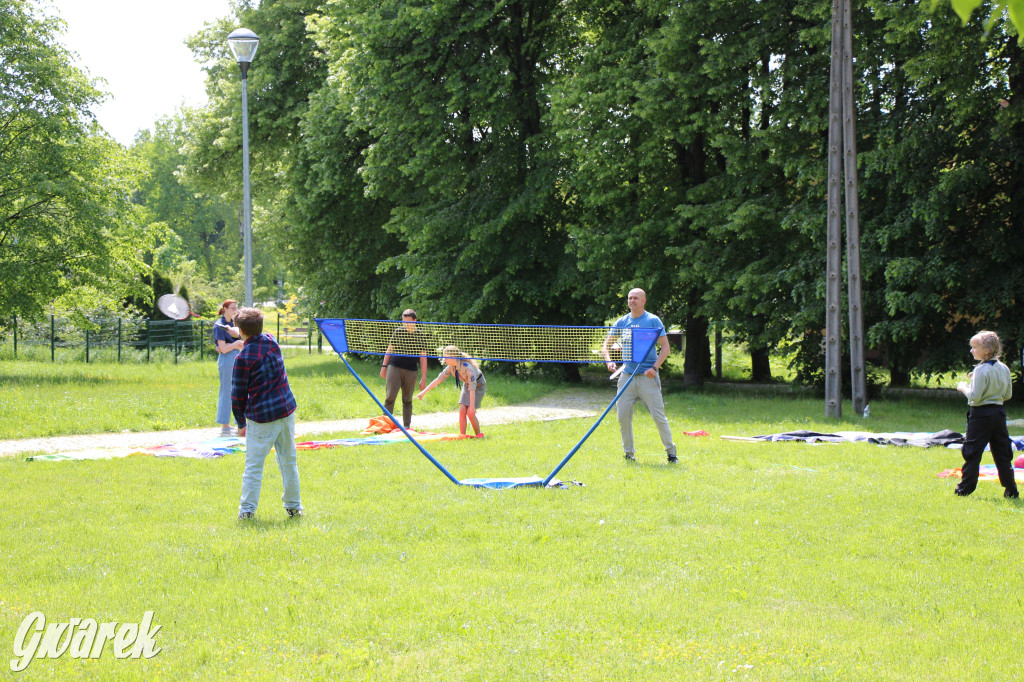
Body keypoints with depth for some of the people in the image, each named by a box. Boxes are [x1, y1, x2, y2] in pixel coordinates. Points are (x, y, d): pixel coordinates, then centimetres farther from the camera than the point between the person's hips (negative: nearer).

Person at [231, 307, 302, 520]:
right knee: (289, 461, 13)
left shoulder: (243, 358, -13)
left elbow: (238, 395, -7)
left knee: (254, 465, 3)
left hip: (261, 417, -5)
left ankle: (247, 509, 3)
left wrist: (241, 423, 4)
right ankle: (293, 506, 20)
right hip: (286, 410, 5)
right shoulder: (271, 342, 2)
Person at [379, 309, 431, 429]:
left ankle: (406, 427, 16)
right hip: (394, 368, 0)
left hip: (411, 371, 0)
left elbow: (423, 358, 5)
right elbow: (389, 350, 14)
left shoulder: (421, 336, 4)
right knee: (390, 397, -10)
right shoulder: (398, 332, 6)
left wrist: (423, 378, 2)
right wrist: (384, 366, 9)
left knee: (407, 400, 7)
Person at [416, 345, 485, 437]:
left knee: (470, 413, -14)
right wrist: (424, 392, -5)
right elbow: (439, 379, -4)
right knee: (462, 411, -7)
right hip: (467, 385, 6)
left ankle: (479, 435, 4)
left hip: (479, 386, -6)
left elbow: (472, 387, -34)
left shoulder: (467, 367, -35)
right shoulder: (451, 367, -14)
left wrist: (472, 406, -33)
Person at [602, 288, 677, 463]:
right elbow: (607, 345, 15)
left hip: (648, 376, -4)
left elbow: (665, 347, -2)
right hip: (627, 375, 4)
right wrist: (609, 361, -6)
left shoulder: (653, 321, 0)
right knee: (623, 416, 0)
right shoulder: (621, 322, 10)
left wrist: (655, 367, -14)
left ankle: (670, 451, 6)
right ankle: (629, 452, 13)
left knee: (658, 415, -6)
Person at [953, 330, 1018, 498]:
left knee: (972, 452, 2)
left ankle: (965, 489, 5)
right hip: (999, 412, 7)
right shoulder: (1004, 369, 5)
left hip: (981, 414, -6)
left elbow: (974, 397, -20)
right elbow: (1008, 395, 12)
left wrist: (963, 387, -3)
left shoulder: (981, 370, -16)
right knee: (1002, 453, 11)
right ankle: (1011, 489, 12)